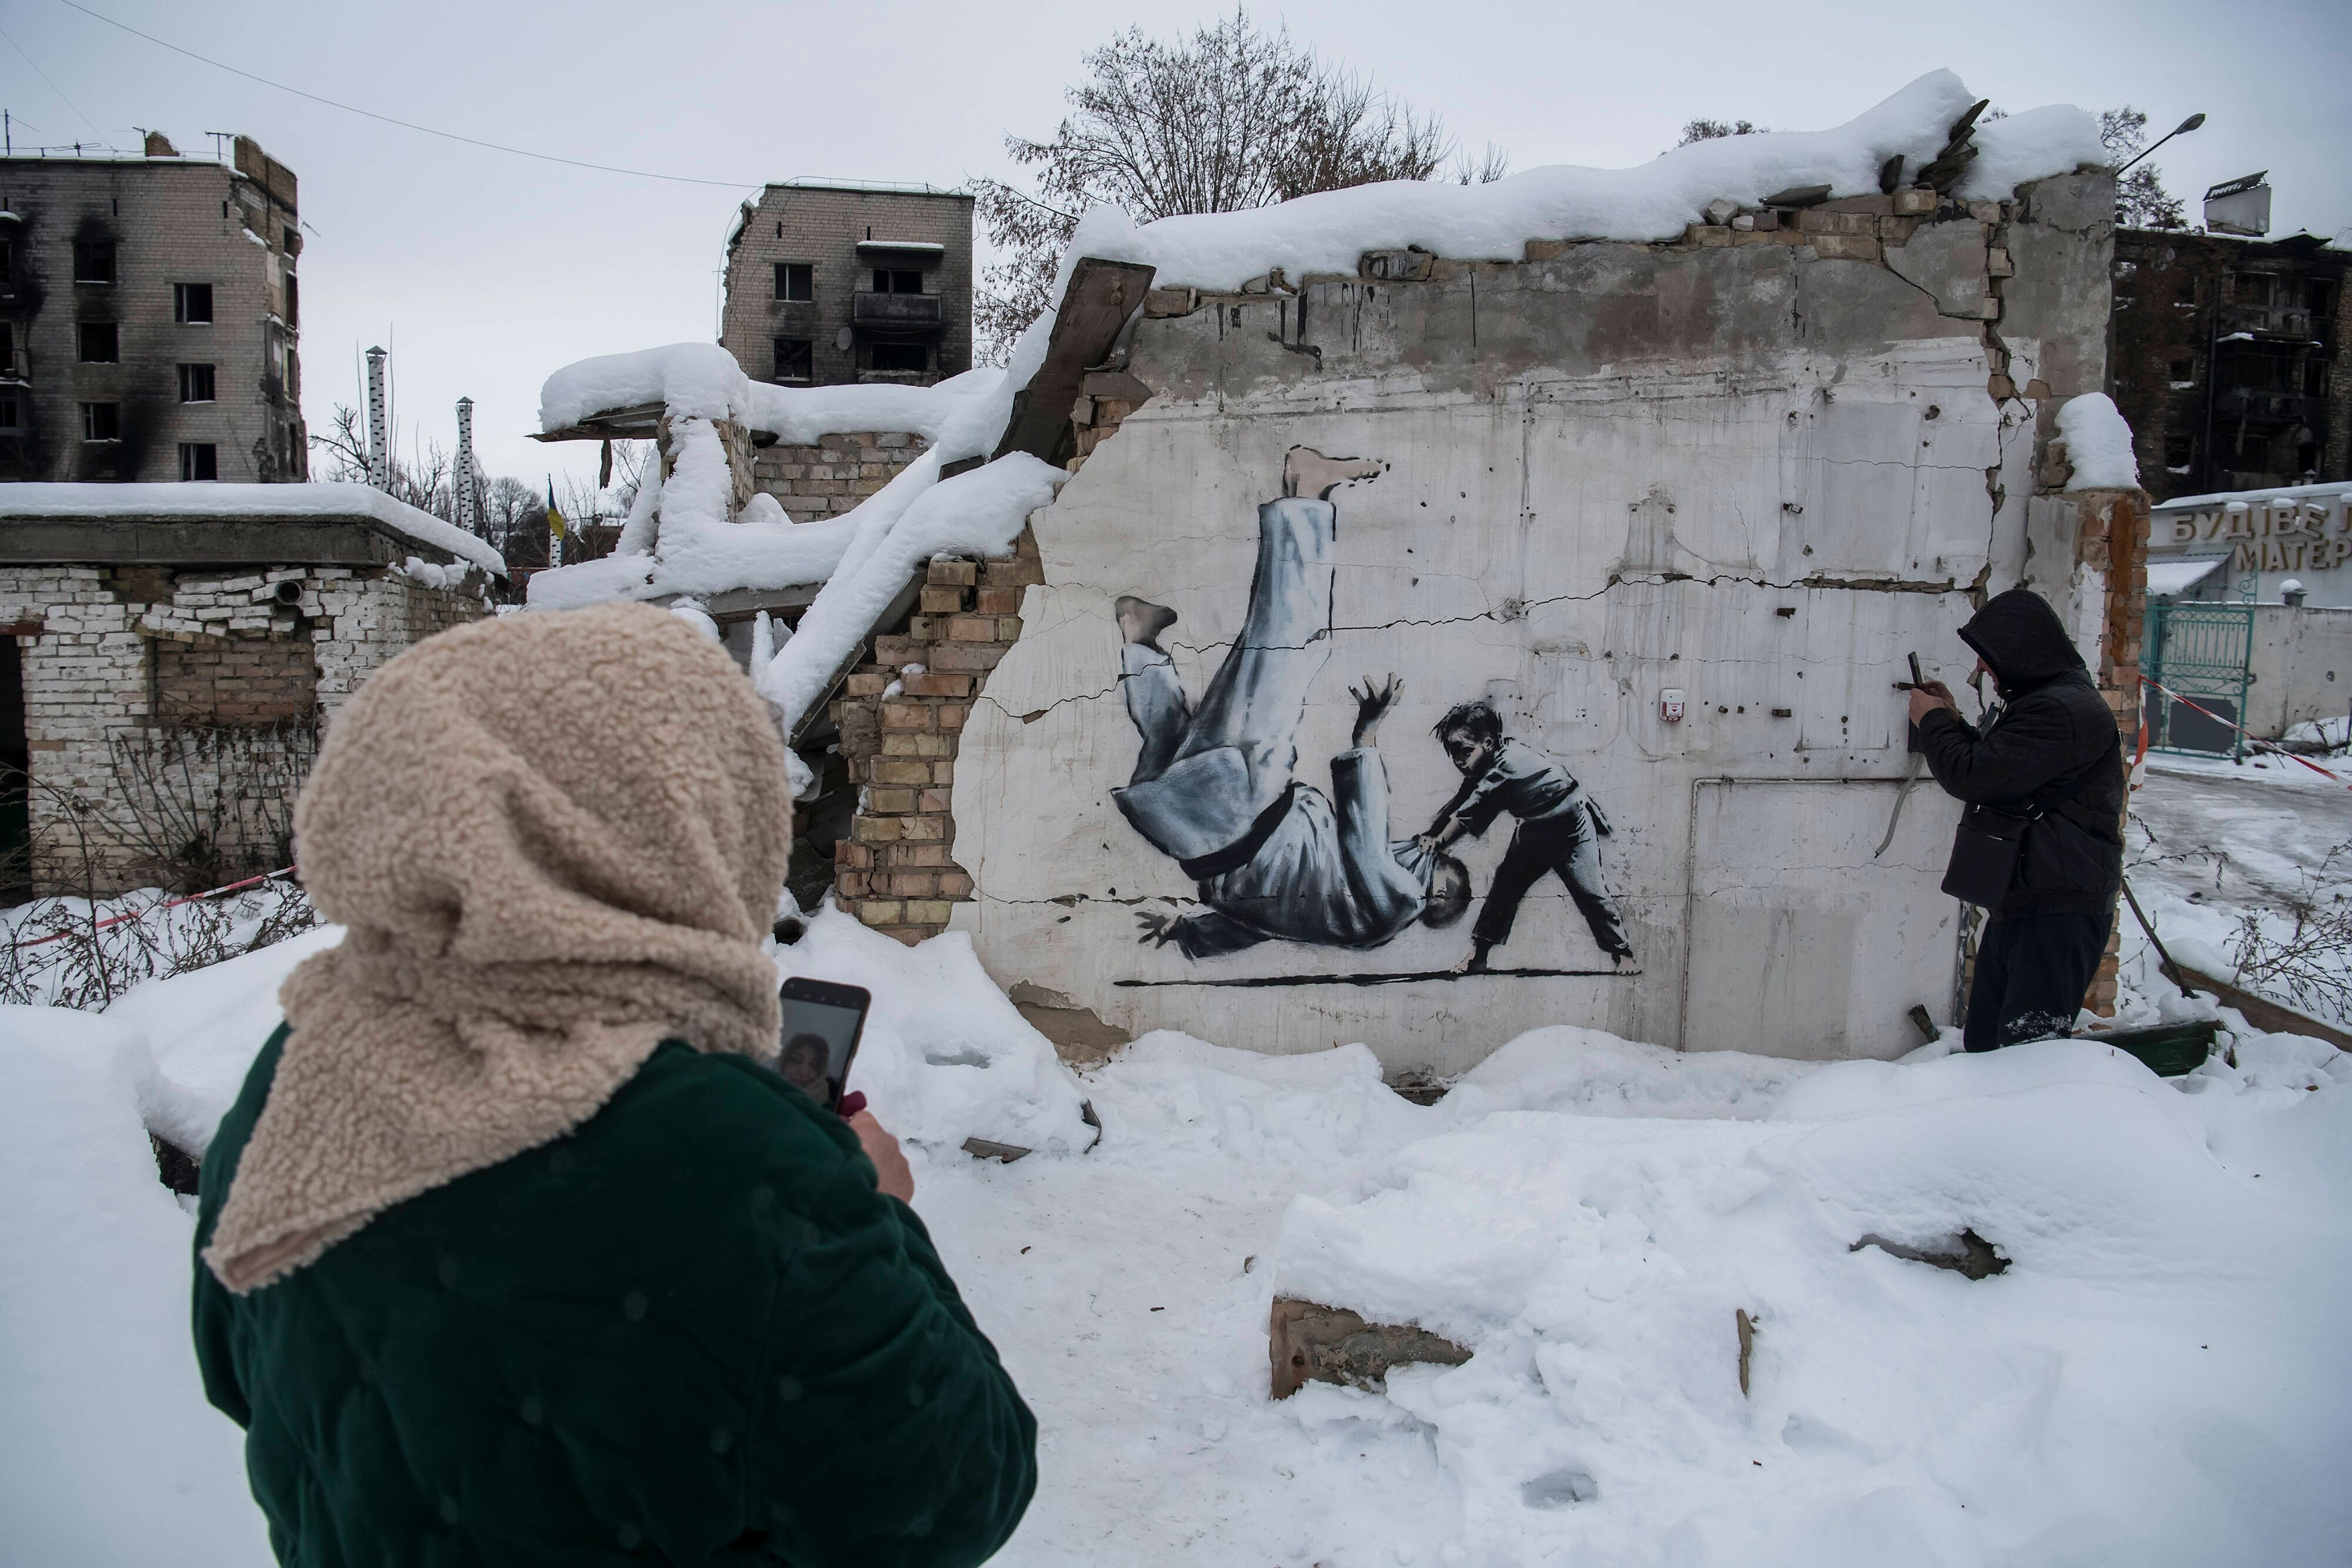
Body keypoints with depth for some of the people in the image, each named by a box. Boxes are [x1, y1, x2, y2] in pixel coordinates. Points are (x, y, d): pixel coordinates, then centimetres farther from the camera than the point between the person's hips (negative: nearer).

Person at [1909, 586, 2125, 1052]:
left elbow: (1973, 777, -20)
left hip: (2058, 913, -11)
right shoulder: (2041, 702, 19)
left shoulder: (2063, 711, -17)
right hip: (2020, 904, 11)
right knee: (1984, 1046, 15)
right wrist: (1953, 721, 18)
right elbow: (1998, 774, 29)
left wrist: (1932, 722, -2)